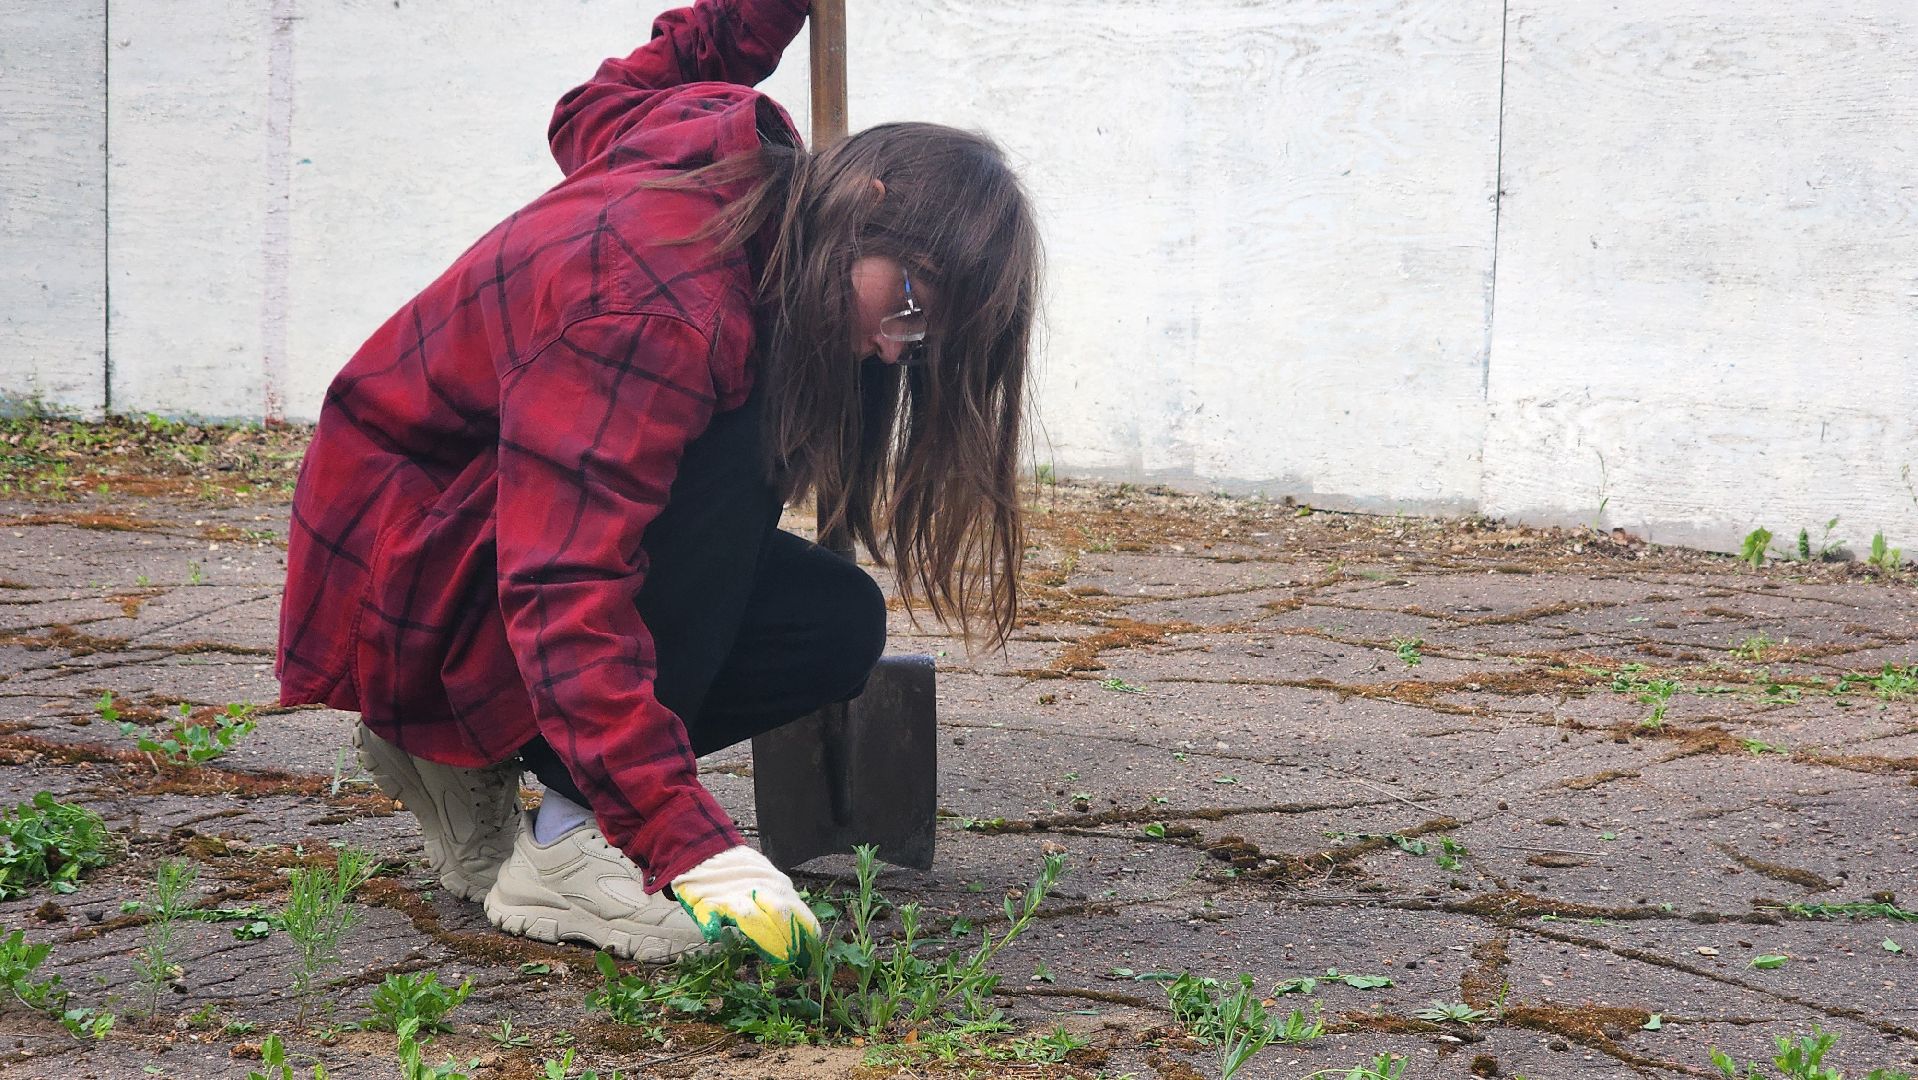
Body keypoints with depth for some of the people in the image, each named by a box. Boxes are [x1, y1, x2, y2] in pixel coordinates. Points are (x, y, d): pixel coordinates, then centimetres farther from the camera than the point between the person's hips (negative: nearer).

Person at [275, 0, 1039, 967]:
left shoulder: (734, 143, -4)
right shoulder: (664, 308, -33)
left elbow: (597, 111, 23)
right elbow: (567, 597, -41)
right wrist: (695, 850, -47)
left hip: (498, 518, 10)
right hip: (412, 583, -10)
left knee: (839, 625, -5)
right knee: (743, 448, -29)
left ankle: (468, 760, 6)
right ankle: (569, 849, -23)